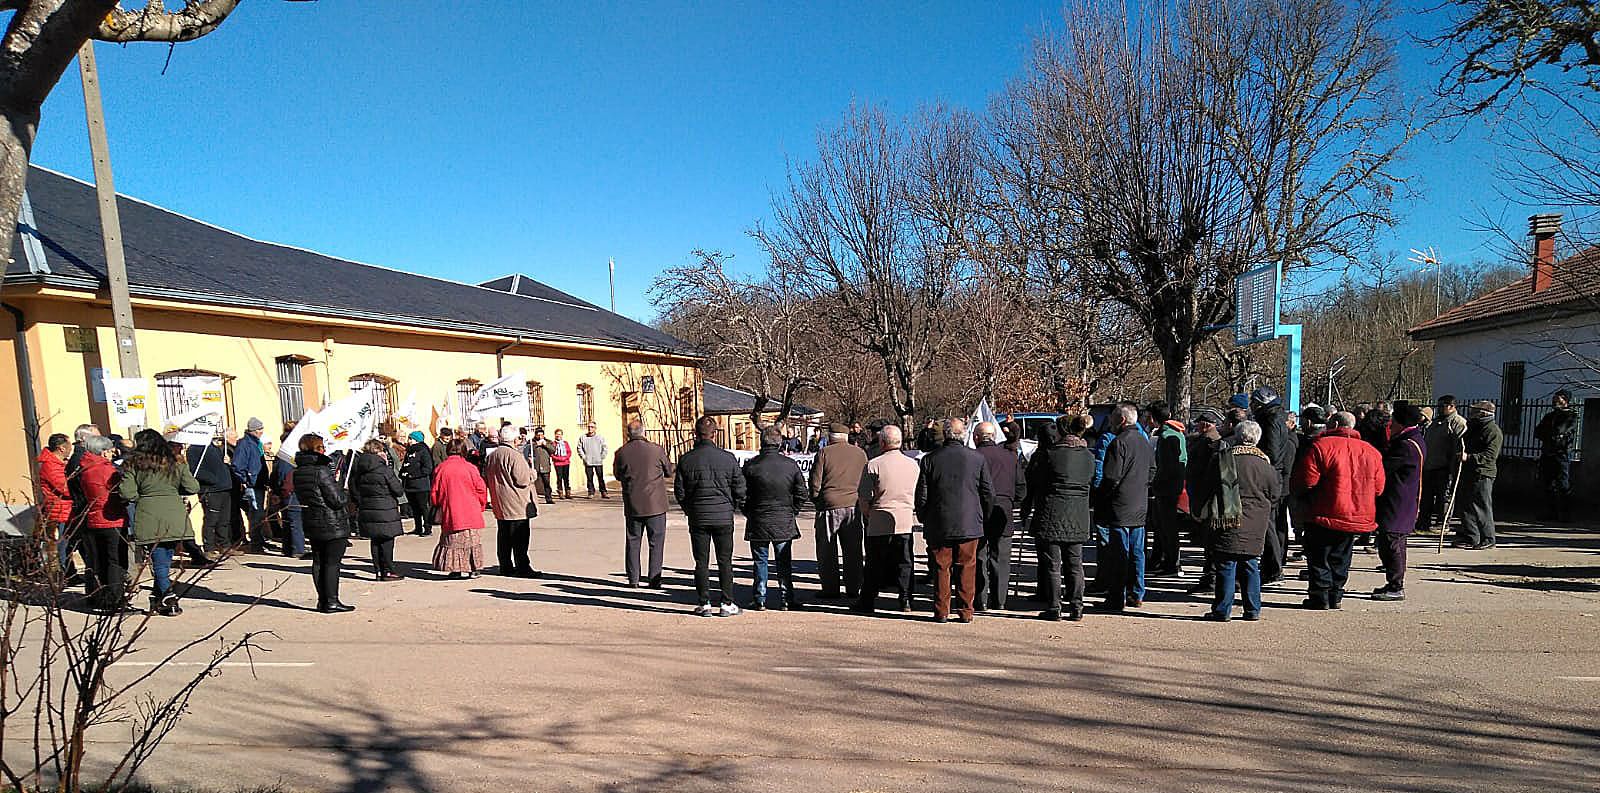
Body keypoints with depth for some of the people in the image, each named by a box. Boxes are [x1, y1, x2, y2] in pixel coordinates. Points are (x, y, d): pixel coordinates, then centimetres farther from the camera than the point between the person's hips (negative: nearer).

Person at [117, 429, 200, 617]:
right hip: (175, 517, 3)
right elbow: (193, 488, 4)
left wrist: (139, 496, 14)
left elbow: (127, 493, -7)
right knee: (165, 560, 14)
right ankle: (158, 601, 20)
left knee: (159, 563, 2)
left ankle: (170, 602, -3)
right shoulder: (175, 463, 8)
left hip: (150, 518, -2)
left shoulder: (134, 464, 1)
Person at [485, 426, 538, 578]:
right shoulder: (514, 456, -16)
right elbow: (523, 480, -19)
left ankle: (505, 566, 18)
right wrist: (532, 473, -1)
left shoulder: (490, 456, 11)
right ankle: (522, 567, -3)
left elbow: (486, 479, 17)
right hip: (516, 505, -8)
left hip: (499, 505, 8)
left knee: (503, 537, 13)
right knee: (520, 537, -4)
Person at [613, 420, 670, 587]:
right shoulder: (657, 450, -10)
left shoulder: (621, 453, -5)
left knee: (633, 541, 13)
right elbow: (668, 472, 3)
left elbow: (617, 475, 10)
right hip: (655, 504, -2)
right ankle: (654, 579, 6)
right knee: (656, 542, 7)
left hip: (632, 506, 2)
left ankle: (633, 580, 16)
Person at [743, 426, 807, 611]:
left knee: (760, 562, 9)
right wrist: (792, 512, 11)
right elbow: (802, 494, 0)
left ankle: (760, 600, 13)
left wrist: (749, 513, 10)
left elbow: (743, 494, -4)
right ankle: (786, 599, 13)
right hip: (784, 523, 1)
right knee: (784, 562, 11)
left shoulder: (751, 465, -8)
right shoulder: (791, 465, -4)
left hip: (758, 522, -1)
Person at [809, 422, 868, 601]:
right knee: (853, 551, 11)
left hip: (829, 506, -3)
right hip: (853, 506, 3)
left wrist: (816, 501, 10)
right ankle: (853, 589, 15)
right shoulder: (860, 453, 7)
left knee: (827, 552, 6)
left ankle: (830, 590, 8)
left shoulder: (823, 453, -4)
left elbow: (815, 482, -5)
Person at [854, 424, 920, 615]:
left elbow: (863, 498, -7)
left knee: (874, 565, 6)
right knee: (904, 563, 11)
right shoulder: (914, 465, 6)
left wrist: (868, 517, 7)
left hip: (879, 524, -3)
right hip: (906, 522, 3)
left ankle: (867, 602, 12)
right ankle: (906, 601, 13)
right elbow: (919, 496, 15)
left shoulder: (873, 465, -9)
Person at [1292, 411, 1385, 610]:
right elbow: (1378, 488, 11)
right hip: (1358, 516, 6)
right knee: (1340, 558, 17)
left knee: (1319, 557, 5)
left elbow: (1305, 481, -15)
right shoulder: (1371, 451, 7)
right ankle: (1335, 596, 20)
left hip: (1326, 515, -6)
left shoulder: (1321, 446, -11)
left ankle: (1320, 596, 5)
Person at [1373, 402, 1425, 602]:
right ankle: (1395, 584, 26)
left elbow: (1383, 467, -17)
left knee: (1390, 545, -6)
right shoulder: (1417, 440, 13)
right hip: (1404, 505, 11)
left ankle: (1396, 588, -2)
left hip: (1395, 507, -11)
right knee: (1396, 545, 17)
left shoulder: (1407, 446, -20)